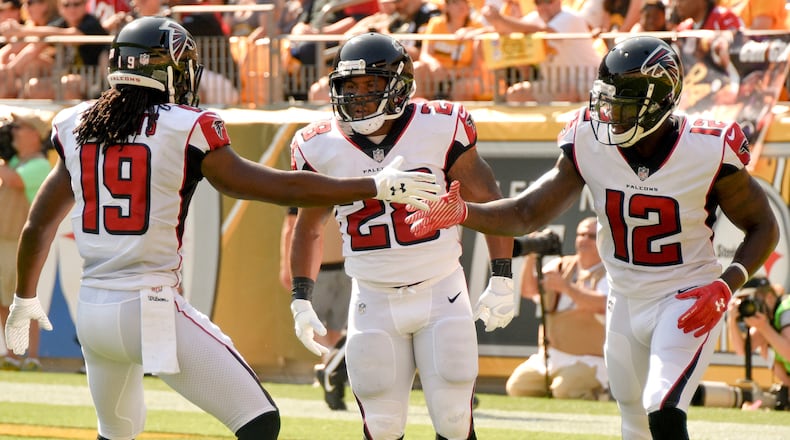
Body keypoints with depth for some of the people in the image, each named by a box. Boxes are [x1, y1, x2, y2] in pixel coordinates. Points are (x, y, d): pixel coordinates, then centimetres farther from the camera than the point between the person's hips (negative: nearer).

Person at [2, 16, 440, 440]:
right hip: (152, 311, -6)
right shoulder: (185, 131, -7)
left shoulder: (77, 129, 7)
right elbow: (281, 188, -7)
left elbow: (37, 227, 17)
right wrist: (377, 186, 2)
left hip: (91, 312, 6)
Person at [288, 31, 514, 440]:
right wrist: (300, 301, 9)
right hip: (374, 301, 2)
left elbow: (490, 205, 0)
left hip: (441, 294, -2)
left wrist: (501, 281, -3)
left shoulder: (440, 130, -10)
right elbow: (308, 228, 14)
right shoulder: (322, 148, -3)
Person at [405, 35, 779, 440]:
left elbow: (763, 227, -7)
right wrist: (463, 212, -26)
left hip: (688, 302, -5)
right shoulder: (590, 143, -12)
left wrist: (725, 287, -22)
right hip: (625, 303, 5)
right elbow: (528, 213, -8)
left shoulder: (707, 152, -21)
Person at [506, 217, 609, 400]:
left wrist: (566, 287, -33)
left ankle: (595, 394, -2)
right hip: (547, 359, 6)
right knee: (517, 386, -8)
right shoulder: (561, 266, 12)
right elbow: (528, 291, 1)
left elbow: (602, 305, -25)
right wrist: (530, 260, -15)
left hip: (589, 360, -6)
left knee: (565, 390, -31)